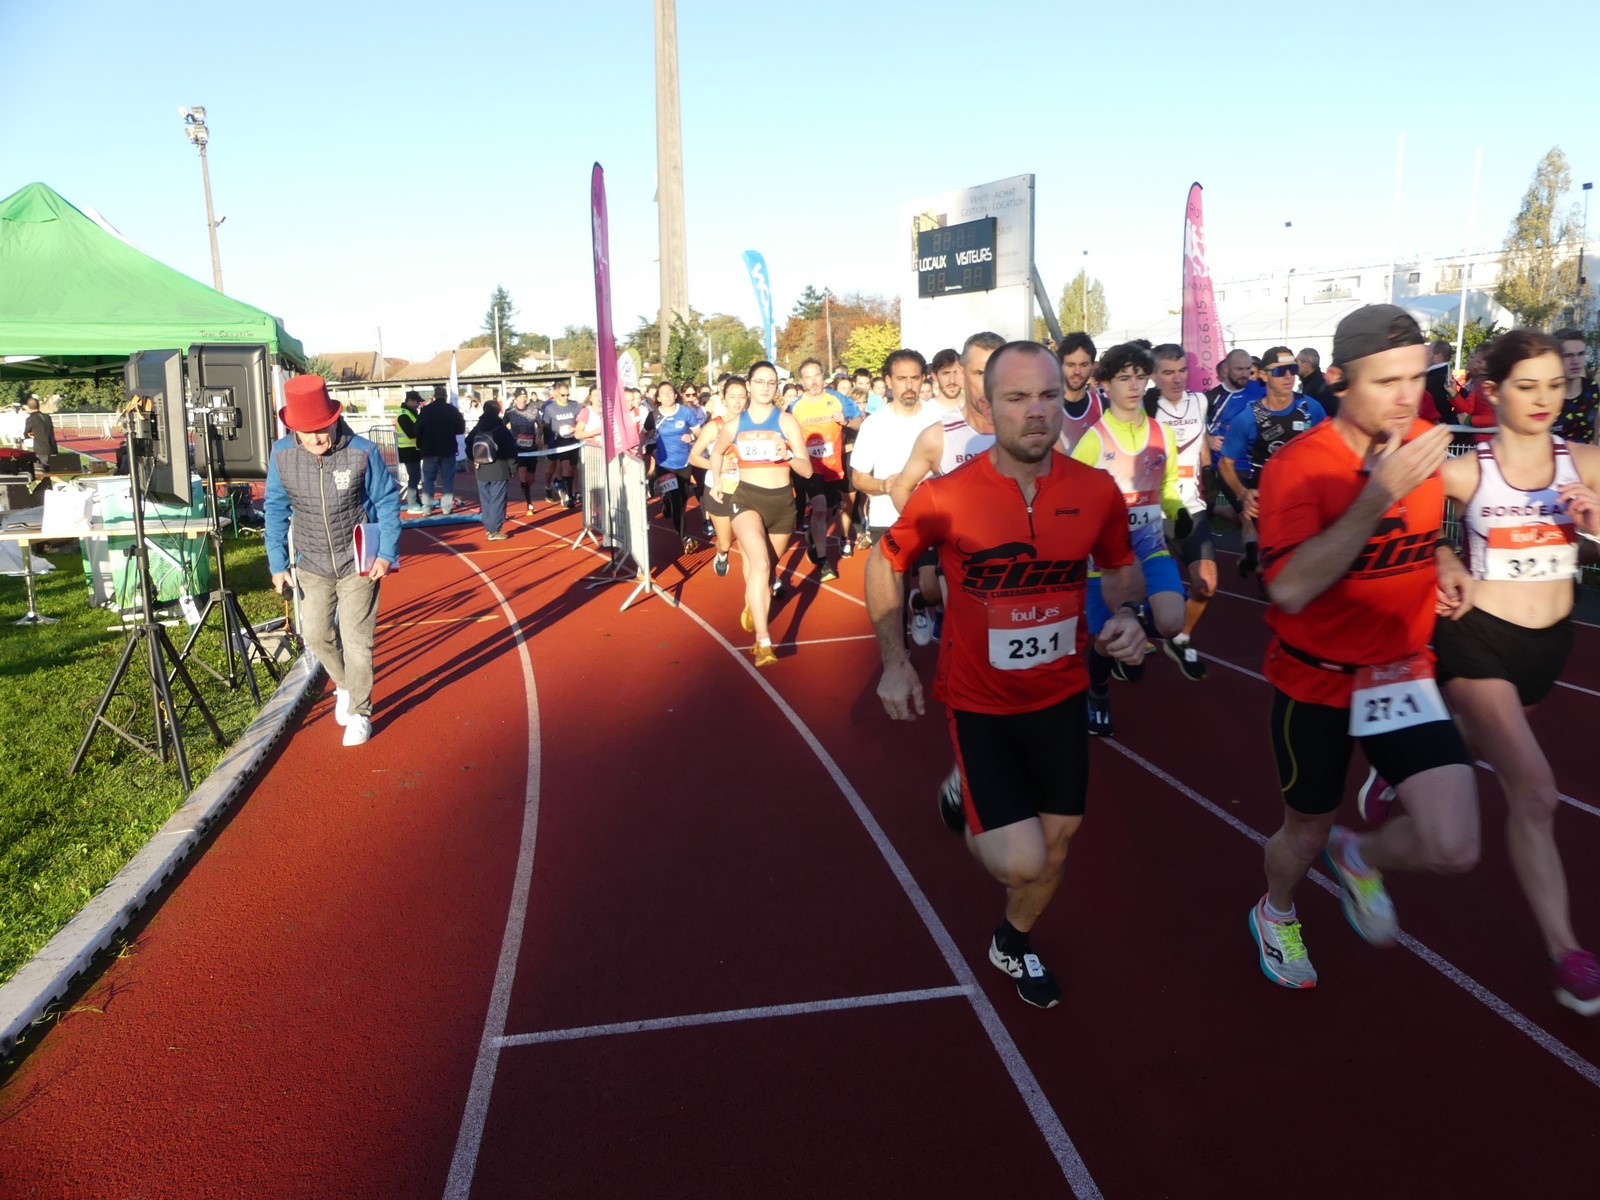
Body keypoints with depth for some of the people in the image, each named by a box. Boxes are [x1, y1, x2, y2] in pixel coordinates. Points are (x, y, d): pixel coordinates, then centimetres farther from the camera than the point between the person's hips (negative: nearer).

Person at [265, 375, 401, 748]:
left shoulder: (362, 452, -19)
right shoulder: (282, 454, -11)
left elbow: (388, 502, -7)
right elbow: (276, 509, 0)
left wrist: (386, 553, -12)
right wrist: (278, 564, -1)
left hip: (358, 563, -3)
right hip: (312, 564, 3)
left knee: (357, 640, 0)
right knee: (316, 635, 11)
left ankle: (359, 712, 17)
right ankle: (344, 686, 39)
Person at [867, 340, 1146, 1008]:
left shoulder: (1097, 491, -11)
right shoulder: (945, 497, -19)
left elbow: (1121, 568, 8)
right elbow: (883, 562, -2)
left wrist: (1125, 613, -14)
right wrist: (894, 664, -3)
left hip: (1061, 695, 4)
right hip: (978, 702, -3)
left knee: (1057, 845, 14)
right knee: (1020, 862, -11)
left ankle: (1013, 943, 45)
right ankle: (964, 798, 25)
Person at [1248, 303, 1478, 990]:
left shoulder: (1424, 443, -3)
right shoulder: (1296, 467, -21)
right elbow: (1291, 589, -34)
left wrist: (1445, 563, -2)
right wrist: (1379, 493, -36)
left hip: (1403, 671, 4)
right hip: (1315, 682, -4)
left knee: (1454, 848, -10)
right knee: (1306, 830, 14)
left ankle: (1357, 857, 24)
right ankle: (1275, 914, 48)